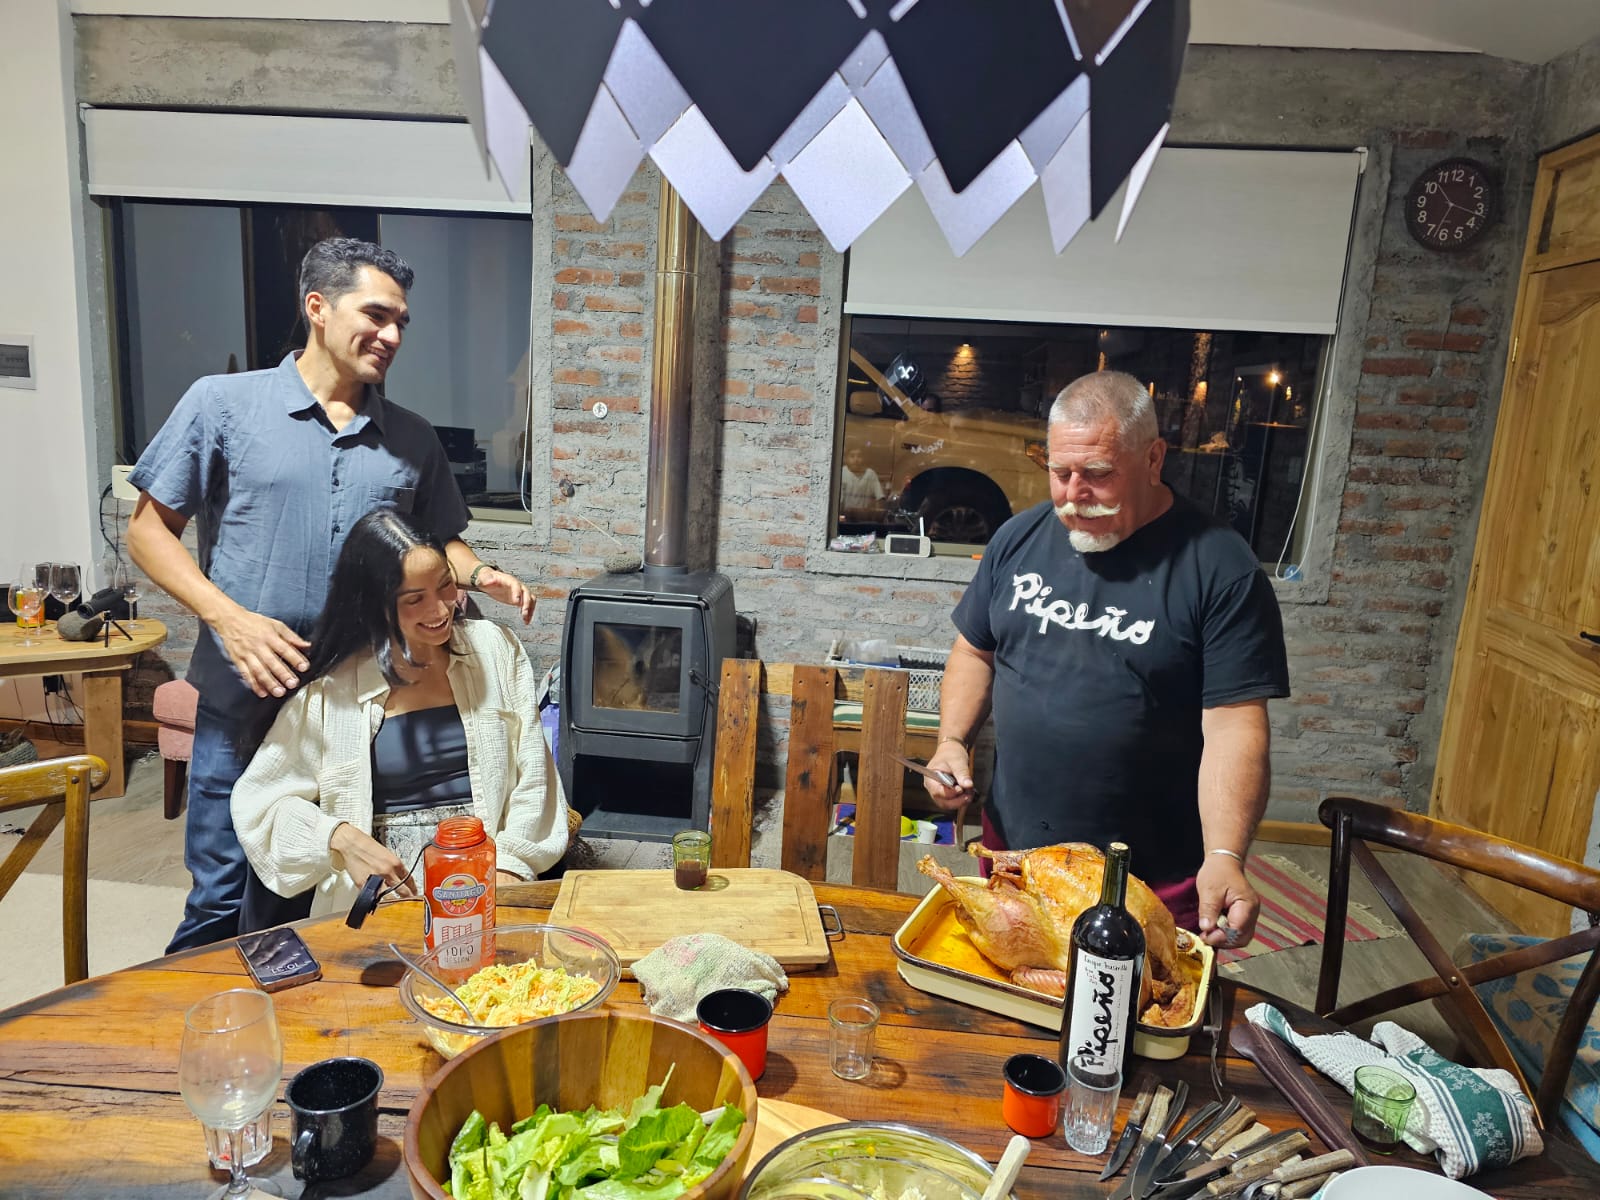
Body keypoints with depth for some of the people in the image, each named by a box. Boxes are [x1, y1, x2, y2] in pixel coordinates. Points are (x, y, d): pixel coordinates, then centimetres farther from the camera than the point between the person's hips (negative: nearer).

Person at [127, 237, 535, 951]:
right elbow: (149, 528, 0)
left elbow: (439, 541, 17)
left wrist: (479, 575, -6)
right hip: (246, 701, -2)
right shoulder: (223, 404, -2)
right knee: (223, 902, 8)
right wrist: (229, 617, -14)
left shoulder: (412, 439, 8)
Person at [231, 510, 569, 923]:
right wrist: (340, 838, -11)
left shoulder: (495, 648, 7)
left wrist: (508, 871, -8)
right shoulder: (332, 687, 2)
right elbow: (256, 801, 7)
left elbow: (533, 779, 6)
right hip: (378, 899, -1)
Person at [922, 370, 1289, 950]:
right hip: (1012, 847, 4)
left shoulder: (1221, 569, -14)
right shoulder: (1019, 538, 0)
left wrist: (1224, 858, -28)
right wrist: (953, 741, -5)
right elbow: (975, 650, 10)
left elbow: (1234, 726, -17)